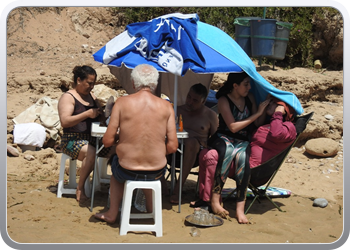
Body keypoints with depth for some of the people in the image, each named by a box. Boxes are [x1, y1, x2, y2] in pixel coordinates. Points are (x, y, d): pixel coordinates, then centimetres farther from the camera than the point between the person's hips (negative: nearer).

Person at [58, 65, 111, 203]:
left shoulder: (91, 96, 19)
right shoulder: (68, 97, -3)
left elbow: (100, 117, 24)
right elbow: (64, 122, -17)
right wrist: (87, 114, -21)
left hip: (92, 138, 7)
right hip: (73, 140, -6)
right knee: (91, 152, -36)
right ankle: (80, 188, -20)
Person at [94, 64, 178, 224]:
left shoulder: (122, 102, -9)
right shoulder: (166, 106, -5)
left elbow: (107, 141, -8)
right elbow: (173, 146, -6)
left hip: (128, 171, -1)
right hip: (157, 172, 1)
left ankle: (112, 213, 42)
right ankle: (151, 210, 49)